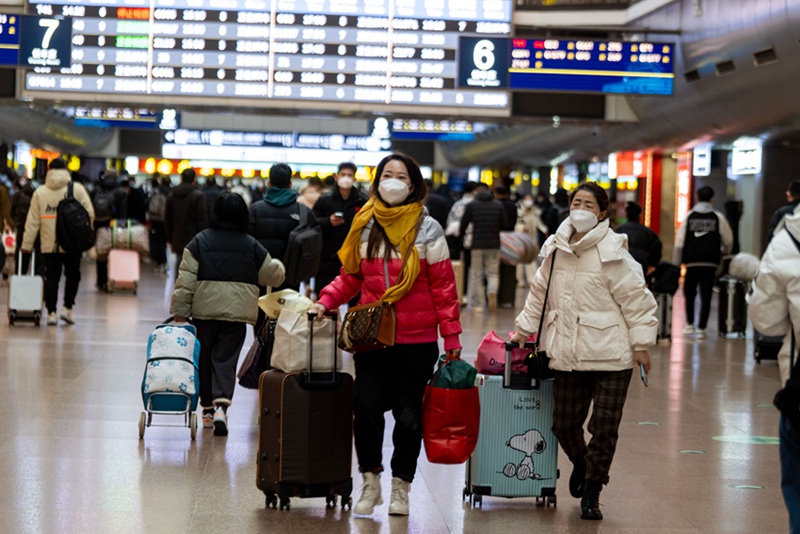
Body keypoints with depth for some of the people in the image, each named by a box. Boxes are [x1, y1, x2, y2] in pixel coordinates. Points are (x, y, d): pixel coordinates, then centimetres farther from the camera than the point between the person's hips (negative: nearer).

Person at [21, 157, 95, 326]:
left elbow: (32, 221, 2)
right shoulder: (77, 189, -3)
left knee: (51, 278, 8)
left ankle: (51, 312, 4)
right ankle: (67, 308, 7)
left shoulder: (39, 192, 2)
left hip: (49, 245, 1)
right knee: (73, 276, 14)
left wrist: (27, 244, 7)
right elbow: (89, 214, -6)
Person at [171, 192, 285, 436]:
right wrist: (279, 267, 35)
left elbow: (186, 280, -5)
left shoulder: (200, 241, -1)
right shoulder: (252, 246, 2)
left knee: (205, 359, 15)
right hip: (236, 314, 0)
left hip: (204, 312, 0)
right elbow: (273, 275, 12)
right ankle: (221, 405, -21)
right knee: (226, 361, 0)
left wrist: (180, 312, -2)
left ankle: (208, 409, 23)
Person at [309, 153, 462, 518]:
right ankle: (370, 483, 11)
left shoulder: (427, 229, -1)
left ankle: (401, 488, 20)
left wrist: (452, 337, -4)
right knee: (366, 407, -7)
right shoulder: (365, 226, 7)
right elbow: (351, 276, 14)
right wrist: (326, 301, -3)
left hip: (417, 340, -2)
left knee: (408, 413, 5)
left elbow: (443, 286, -1)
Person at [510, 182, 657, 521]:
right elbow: (540, 292, 21)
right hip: (568, 354, 5)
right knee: (564, 424, 10)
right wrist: (524, 328, 22)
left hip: (610, 355, -5)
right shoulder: (556, 250, 8)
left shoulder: (613, 254, -9)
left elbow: (636, 300, -9)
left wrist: (642, 344, -10)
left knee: (604, 428, -1)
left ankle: (591, 493, 16)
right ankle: (581, 464, 43)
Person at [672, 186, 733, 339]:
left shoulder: (689, 216, 2)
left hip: (692, 261, 1)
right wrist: (724, 251, 31)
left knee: (689, 292, 18)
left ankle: (689, 324, 18)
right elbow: (728, 240, 9)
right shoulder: (718, 217, 2)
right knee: (706, 295, 1)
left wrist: (676, 263, 5)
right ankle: (701, 328, -4)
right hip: (710, 262, -1)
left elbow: (680, 241, 0)